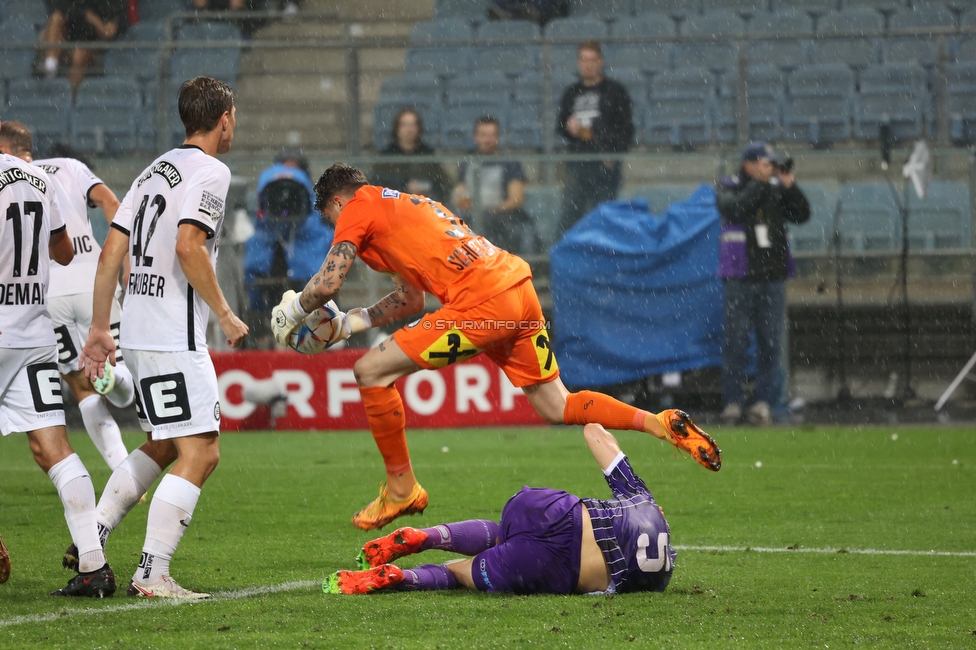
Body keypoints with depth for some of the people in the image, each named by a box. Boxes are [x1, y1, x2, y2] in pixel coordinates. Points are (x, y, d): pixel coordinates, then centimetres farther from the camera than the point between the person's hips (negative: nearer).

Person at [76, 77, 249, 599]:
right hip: (174, 339, -9)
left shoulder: (155, 170, 17)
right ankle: (152, 575, -11)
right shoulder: (209, 171, -8)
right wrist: (225, 315, -13)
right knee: (200, 453, -7)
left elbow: (112, 251, 14)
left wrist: (100, 329, 18)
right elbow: (188, 246, -22)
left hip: (136, 334, 9)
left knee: (163, 445, 21)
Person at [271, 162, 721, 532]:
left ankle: (401, 488, 4)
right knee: (556, 407, 18)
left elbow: (327, 284, -1)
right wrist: (347, 324, 33)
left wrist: (293, 313, 18)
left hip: (481, 305, -9)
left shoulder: (358, 208, 7)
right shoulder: (402, 206, 32)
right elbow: (411, 300, 37)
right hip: (520, 291, 9)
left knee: (371, 371, -2)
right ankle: (660, 424, 8)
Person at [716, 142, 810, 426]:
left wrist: (790, 187, -10)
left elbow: (801, 215, 2)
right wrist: (760, 183, -19)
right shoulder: (727, 189, 1)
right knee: (736, 341, -3)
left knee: (771, 342, 1)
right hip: (740, 278, -3)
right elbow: (735, 209, -19)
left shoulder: (776, 189, 9)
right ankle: (732, 402, 1)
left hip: (773, 277, 3)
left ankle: (764, 401, 5)